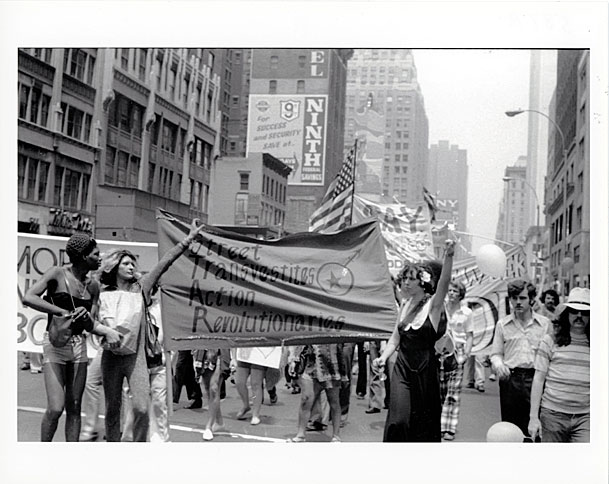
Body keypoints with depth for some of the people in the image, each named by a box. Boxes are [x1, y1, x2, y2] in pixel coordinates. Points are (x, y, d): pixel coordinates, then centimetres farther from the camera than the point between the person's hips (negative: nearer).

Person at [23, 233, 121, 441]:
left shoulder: (92, 285, 7)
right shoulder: (57, 274, -7)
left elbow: (91, 324, 8)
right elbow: (28, 298, -19)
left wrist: (107, 332, -14)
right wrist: (64, 313, -24)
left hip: (79, 344, 5)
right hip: (55, 342, -5)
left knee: (74, 407, 6)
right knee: (55, 408, -10)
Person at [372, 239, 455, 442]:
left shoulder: (433, 305, -6)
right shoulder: (404, 306, 9)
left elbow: (443, 283, -24)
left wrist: (449, 257, -39)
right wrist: (383, 357, -2)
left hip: (425, 370, -3)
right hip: (402, 368, 3)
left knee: (424, 423, 8)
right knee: (398, 420, -8)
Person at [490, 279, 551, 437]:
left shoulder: (545, 323, 5)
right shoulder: (502, 324, 9)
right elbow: (496, 353, 14)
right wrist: (498, 364, -7)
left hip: (536, 379, -1)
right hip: (510, 379, 1)